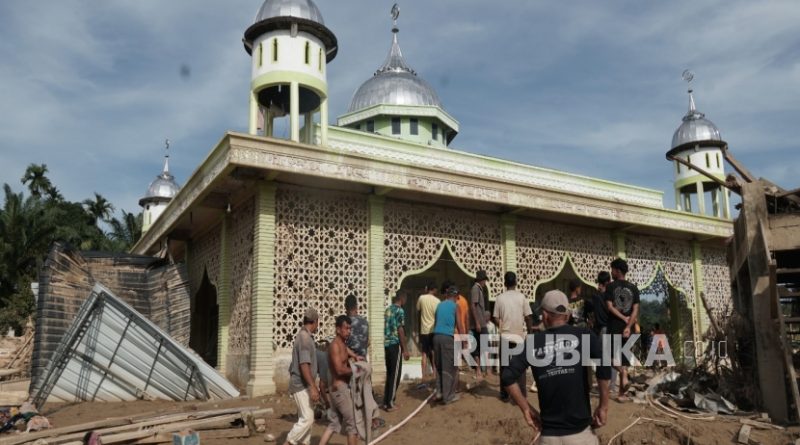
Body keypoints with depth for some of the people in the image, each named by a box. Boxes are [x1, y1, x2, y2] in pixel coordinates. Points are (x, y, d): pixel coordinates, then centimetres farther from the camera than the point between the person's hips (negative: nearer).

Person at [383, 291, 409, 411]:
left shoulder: (387, 310, 13)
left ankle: (386, 402, 17)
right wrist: (405, 349, -11)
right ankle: (390, 404, 2)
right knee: (395, 374, 0)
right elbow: (400, 330, -14)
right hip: (395, 345, -8)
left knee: (389, 374, 14)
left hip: (386, 344, 8)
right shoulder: (400, 310, -11)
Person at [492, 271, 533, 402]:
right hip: (519, 335, 0)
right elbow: (528, 317, -5)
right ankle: (521, 395, 4)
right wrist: (530, 331, 8)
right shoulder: (521, 297, -5)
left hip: (505, 336, 1)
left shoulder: (500, 298, -4)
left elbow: (496, 319, -3)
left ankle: (504, 395, 15)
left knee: (504, 366, 10)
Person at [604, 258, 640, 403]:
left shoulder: (611, 286, -5)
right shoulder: (633, 288, 5)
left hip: (613, 327, -3)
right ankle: (621, 393, 8)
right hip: (627, 328, 3)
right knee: (623, 358, 8)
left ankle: (623, 373, -21)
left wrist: (624, 319, -5)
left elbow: (609, 307, -12)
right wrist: (628, 326, -9)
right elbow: (635, 310, -4)